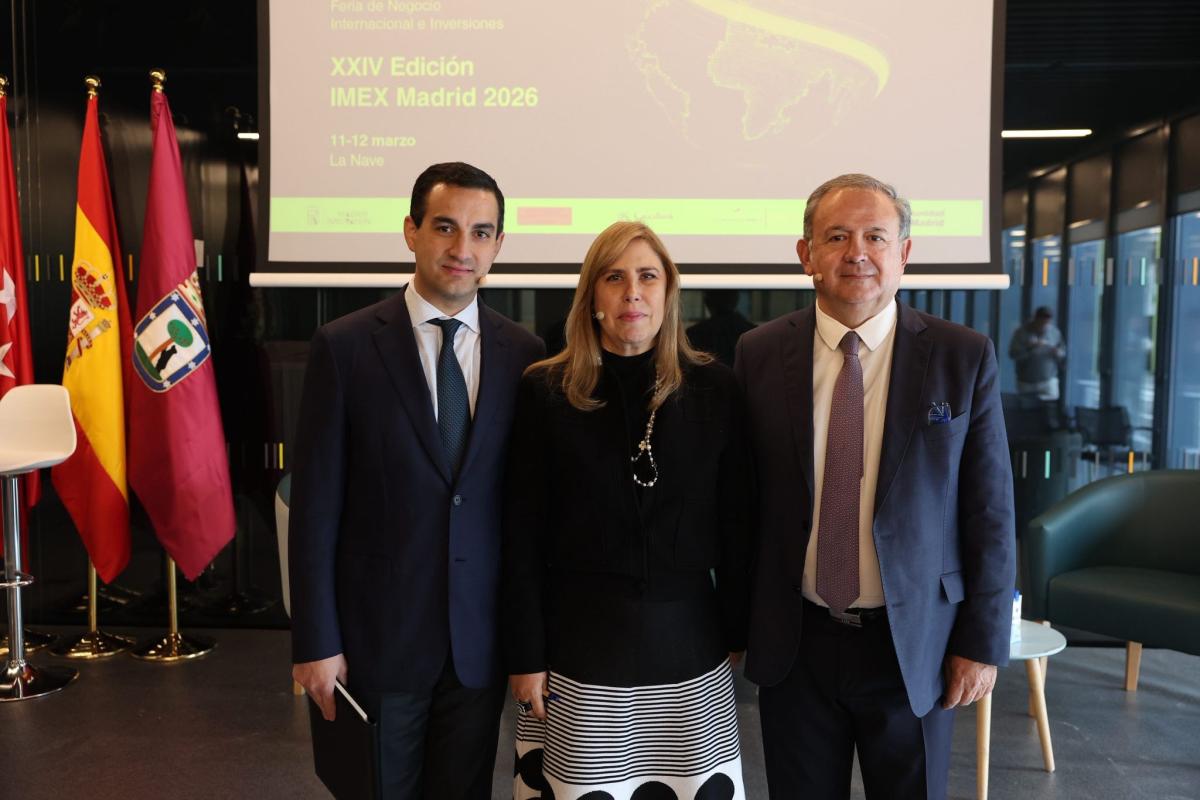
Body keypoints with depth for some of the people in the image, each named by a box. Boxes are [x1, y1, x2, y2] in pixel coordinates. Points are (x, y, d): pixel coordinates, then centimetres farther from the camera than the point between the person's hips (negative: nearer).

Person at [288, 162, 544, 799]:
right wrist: (316, 643, -7)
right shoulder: (345, 346, -7)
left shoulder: (525, 354, 0)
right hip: (377, 636, -2)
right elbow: (315, 506, -6)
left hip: (483, 640, 2)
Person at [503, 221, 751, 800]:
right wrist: (525, 655, -4)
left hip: (688, 643, 2)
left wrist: (738, 631, 6)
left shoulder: (715, 389, -1)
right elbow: (522, 534, -3)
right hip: (581, 641, -1)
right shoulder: (546, 390, -4)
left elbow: (736, 522, 4)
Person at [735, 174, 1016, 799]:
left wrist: (983, 642, -3)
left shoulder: (963, 357, -6)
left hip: (914, 644, 0)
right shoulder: (759, 354, -3)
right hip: (791, 643, 1)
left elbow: (990, 510, -3)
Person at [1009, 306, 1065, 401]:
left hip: (1049, 382, 1)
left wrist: (1058, 353, -11)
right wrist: (1030, 348, -26)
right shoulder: (1021, 333, -3)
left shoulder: (1054, 332, 5)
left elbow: (1063, 352, 12)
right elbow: (1013, 354, -14)